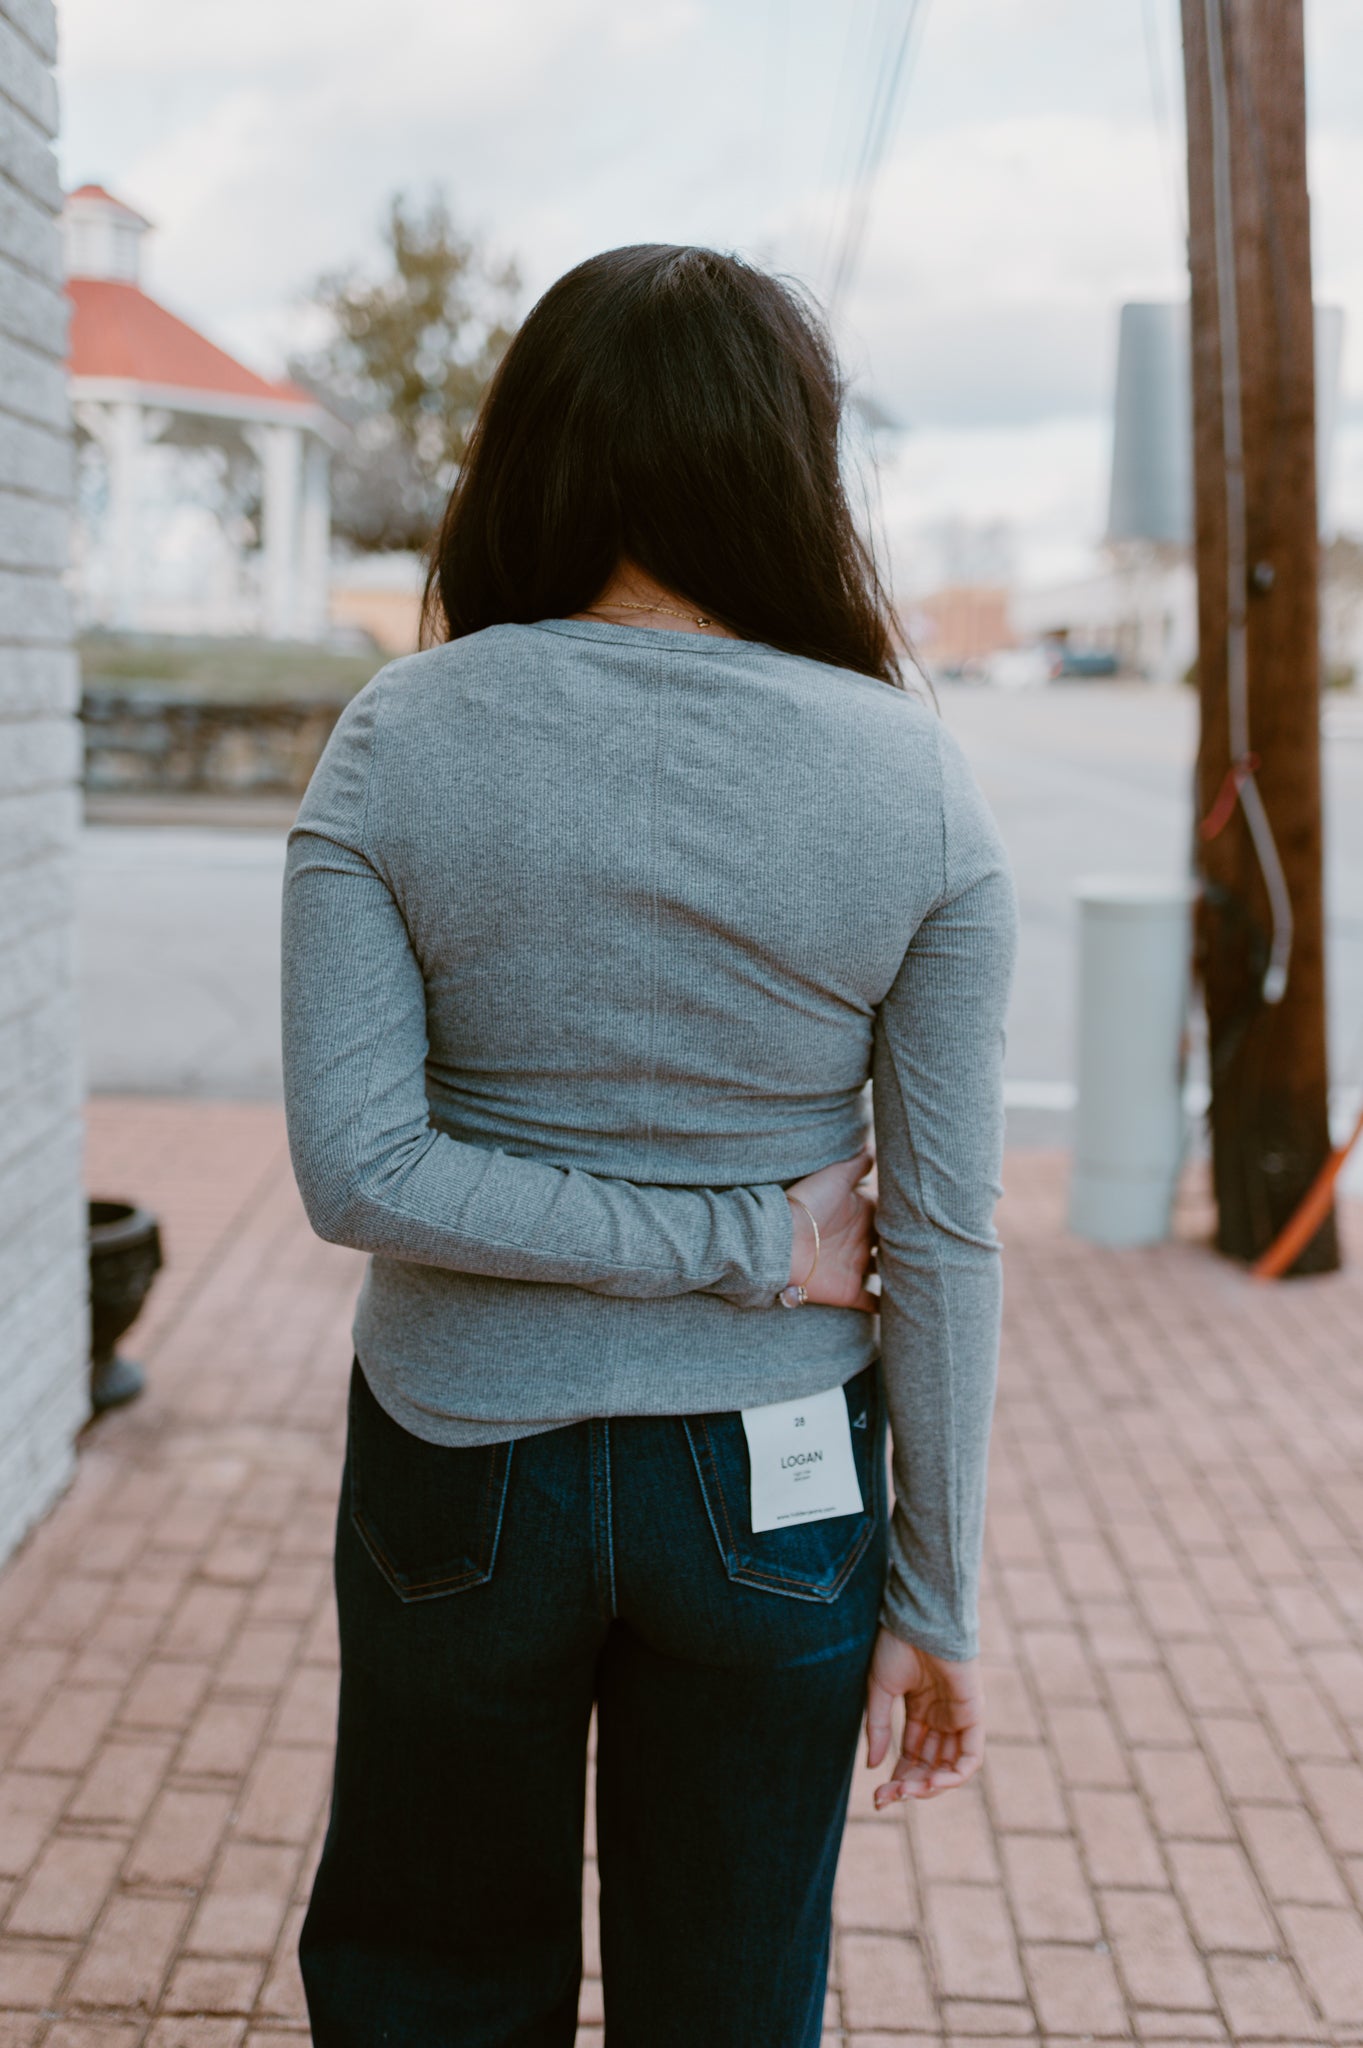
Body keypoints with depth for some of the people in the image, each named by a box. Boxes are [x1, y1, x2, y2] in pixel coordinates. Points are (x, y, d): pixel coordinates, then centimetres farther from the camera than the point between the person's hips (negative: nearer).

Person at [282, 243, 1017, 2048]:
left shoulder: (401, 743, -10)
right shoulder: (916, 784, -11)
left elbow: (355, 1172, -18)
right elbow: (944, 1238, -9)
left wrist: (729, 1245, -13)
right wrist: (933, 1598, 0)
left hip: (459, 1474, 0)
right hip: (773, 1493, 0)